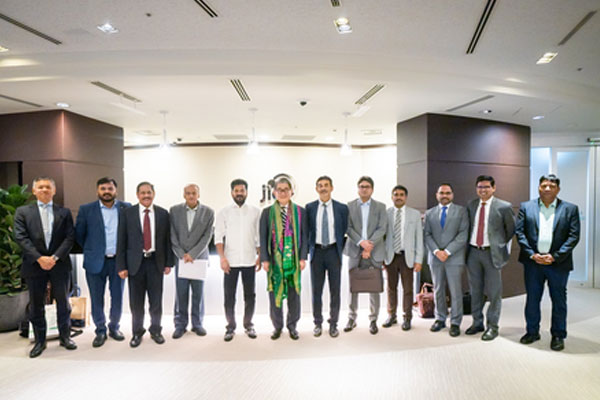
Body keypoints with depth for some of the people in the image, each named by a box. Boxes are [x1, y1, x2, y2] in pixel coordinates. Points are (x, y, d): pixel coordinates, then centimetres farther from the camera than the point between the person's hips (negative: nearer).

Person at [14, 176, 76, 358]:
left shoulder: (64, 212, 6)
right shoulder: (23, 212, 5)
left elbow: (70, 238, -1)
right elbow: (21, 238, -4)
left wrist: (55, 257, -14)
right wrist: (39, 258, -15)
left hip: (59, 264, 0)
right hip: (34, 265, 0)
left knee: (63, 302, 9)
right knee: (36, 305, 9)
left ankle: (65, 336, 23)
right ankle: (40, 341, 22)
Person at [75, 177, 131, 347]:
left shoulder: (126, 208, 1)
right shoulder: (86, 209, 0)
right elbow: (79, 234, 6)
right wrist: (91, 250, 7)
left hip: (118, 260, 1)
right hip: (96, 262, 0)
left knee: (118, 298, 10)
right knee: (96, 299, 8)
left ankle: (114, 327, 29)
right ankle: (100, 331, 24)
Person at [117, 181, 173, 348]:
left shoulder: (163, 213, 2)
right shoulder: (127, 213, -1)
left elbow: (167, 239, 5)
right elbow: (121, 241, -1)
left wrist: (169, 263, 2)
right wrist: (121, 266, -5)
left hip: (156, 262, 1)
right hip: (135, 262, -1)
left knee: (156, 300, 10)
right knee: (136, 302, 9)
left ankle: (155, 330, 30)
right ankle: (137, 332, 29)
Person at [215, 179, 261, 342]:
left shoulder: (255, 211, 4)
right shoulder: (224, 212, 2)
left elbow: (259, 237, 6)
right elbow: (218, 237, -1)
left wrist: (260, 256, 0)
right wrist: (222, 258, -11)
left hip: (249, 261, 1)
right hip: (230, 261, -1)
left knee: (250, 295, 9)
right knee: (229, 296, 5)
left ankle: (248, 324, 26)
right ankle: (230, 327, 21)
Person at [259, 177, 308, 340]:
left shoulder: (300, 211, 3)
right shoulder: (267, 212, 3)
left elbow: (304, 235, 3)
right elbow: (263, 237, 2)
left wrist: (303, 257, -4)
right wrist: (264, 259, -5)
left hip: (294, 258, 0)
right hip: (275, 258, 0)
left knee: (294, 292, 8)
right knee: (275, 292, 7)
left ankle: (292, 325, 25)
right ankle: (277, 326, 23)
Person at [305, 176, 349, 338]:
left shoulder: (341, 208, 0)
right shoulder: (309, 208, 2)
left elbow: (344, 231, 5)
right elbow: (306, 230, 7)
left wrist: (341, 249, 1)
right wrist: (309, 249, 2)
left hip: (334, 251, 0)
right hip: (316, 251, 1)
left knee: (335, 290, 6)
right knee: (316, 290, 8)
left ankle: (333, 324, 21)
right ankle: (318, 323, 23)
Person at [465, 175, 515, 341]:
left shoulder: (504, 207, -5)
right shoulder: (471, 205, 7)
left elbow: (511, 230, 5)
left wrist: (501, 245, 6)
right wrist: (467, 247, 9)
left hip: (492, 253, -4)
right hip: (473, 252, 4)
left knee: (493, 292, 3)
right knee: (475, 290, 13)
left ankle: (492, 326, 17)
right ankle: (477, 322, 26)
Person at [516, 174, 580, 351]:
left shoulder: (570, 209, 2)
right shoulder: (526, 207, 5)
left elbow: (574, 236, -4)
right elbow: (519, 232, 0)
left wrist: (555, 257, -13)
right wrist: (532, 255, -10)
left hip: (558, 263, -1)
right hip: (533, 262, 1)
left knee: (559, 301, 9)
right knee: (532, 299, 11)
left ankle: (558, 335, 24)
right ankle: (532, 332, 25)